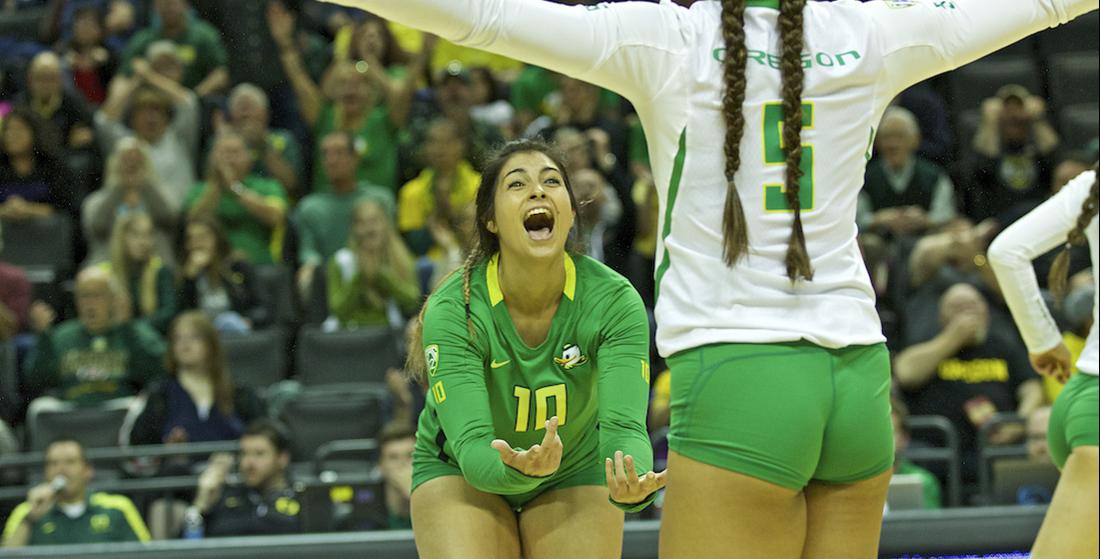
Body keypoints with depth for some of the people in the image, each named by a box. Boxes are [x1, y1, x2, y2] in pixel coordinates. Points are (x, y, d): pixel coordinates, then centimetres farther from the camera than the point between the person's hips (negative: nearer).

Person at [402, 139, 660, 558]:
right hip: (460, 473, -2)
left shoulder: (614, 301, -22)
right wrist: (517, 469, -56)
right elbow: (471, 445, -33)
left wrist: (632, 485, -54)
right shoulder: (452, 310, -26)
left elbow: (624, 423, -31)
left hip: (576, 474, 2)